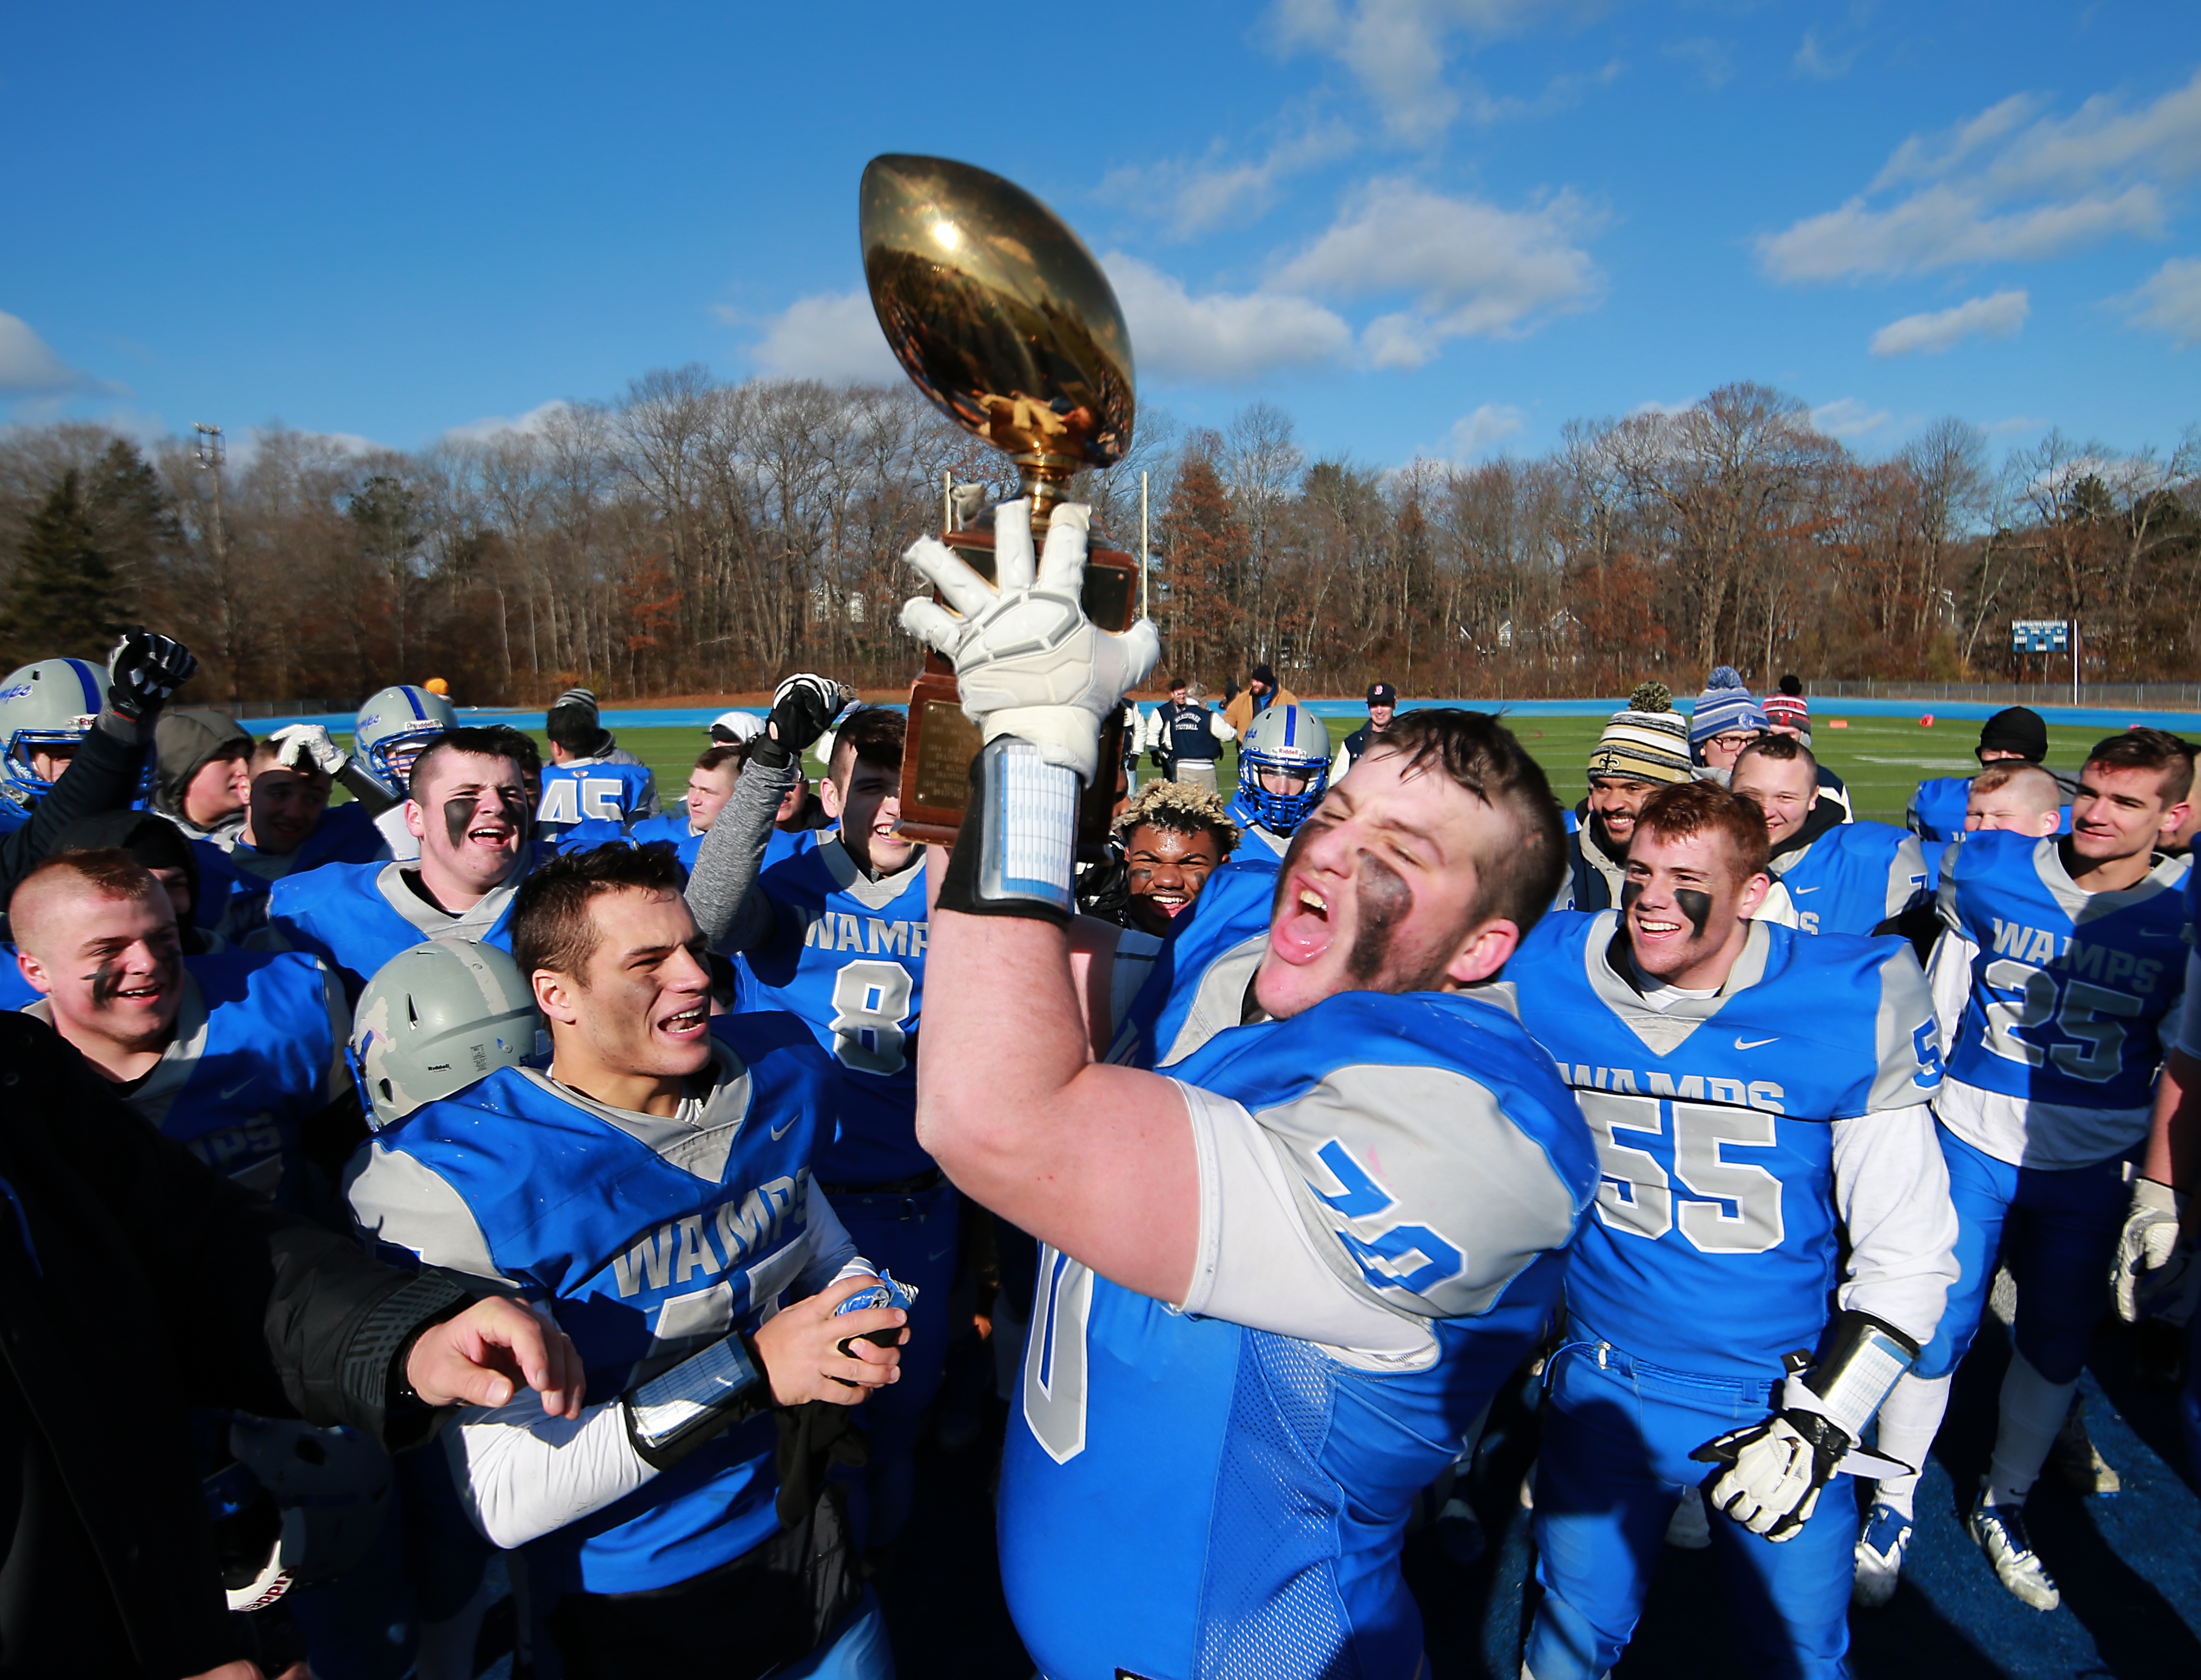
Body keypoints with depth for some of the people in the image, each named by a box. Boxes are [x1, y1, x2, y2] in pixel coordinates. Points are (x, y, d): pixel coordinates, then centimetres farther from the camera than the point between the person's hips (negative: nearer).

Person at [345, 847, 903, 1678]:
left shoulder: (767, 1084, -6)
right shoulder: (461, 1182, -24)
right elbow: (503, 1500, -26)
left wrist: (861, 1318, -12)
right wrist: (748, 1373, -31)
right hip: (632, 1613, -5)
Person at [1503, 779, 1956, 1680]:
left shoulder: (1850, 1006, -16)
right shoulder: (1549, 983, -12)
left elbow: (1909, 1255, -9)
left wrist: (1819, 1424, -12)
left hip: (1781, 1395, -1)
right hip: (1606, 1385, 1)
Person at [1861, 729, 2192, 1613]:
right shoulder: (1989, 872, -8)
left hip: (2091, 1170, 1)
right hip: (1973, 1145, -1)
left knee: (2056, 1345, 14)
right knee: (1937, 1329, 1)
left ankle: (2001, 1507, 38)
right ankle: (1892, 1508, 23)